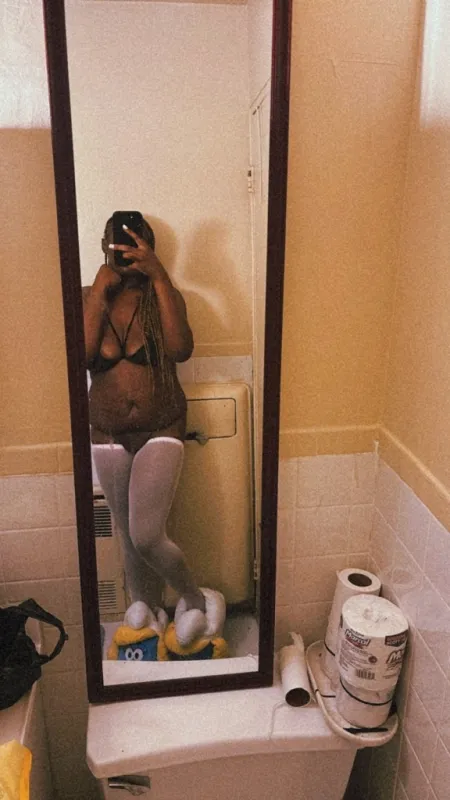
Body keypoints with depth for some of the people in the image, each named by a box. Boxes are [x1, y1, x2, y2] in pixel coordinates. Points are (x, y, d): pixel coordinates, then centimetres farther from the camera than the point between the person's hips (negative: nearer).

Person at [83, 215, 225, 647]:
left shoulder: (164, 295, -4)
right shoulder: (88, 297, 0)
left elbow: (180, 349, -23)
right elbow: (80, 356, -16)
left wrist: (159, 276, -26)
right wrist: (100, 290, -17)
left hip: (160, 430, -3)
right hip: (108, 434, 3)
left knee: (146, 537, -11)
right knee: (129, 537, 14)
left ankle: (197, 600, 17)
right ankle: (144, 615, 36)